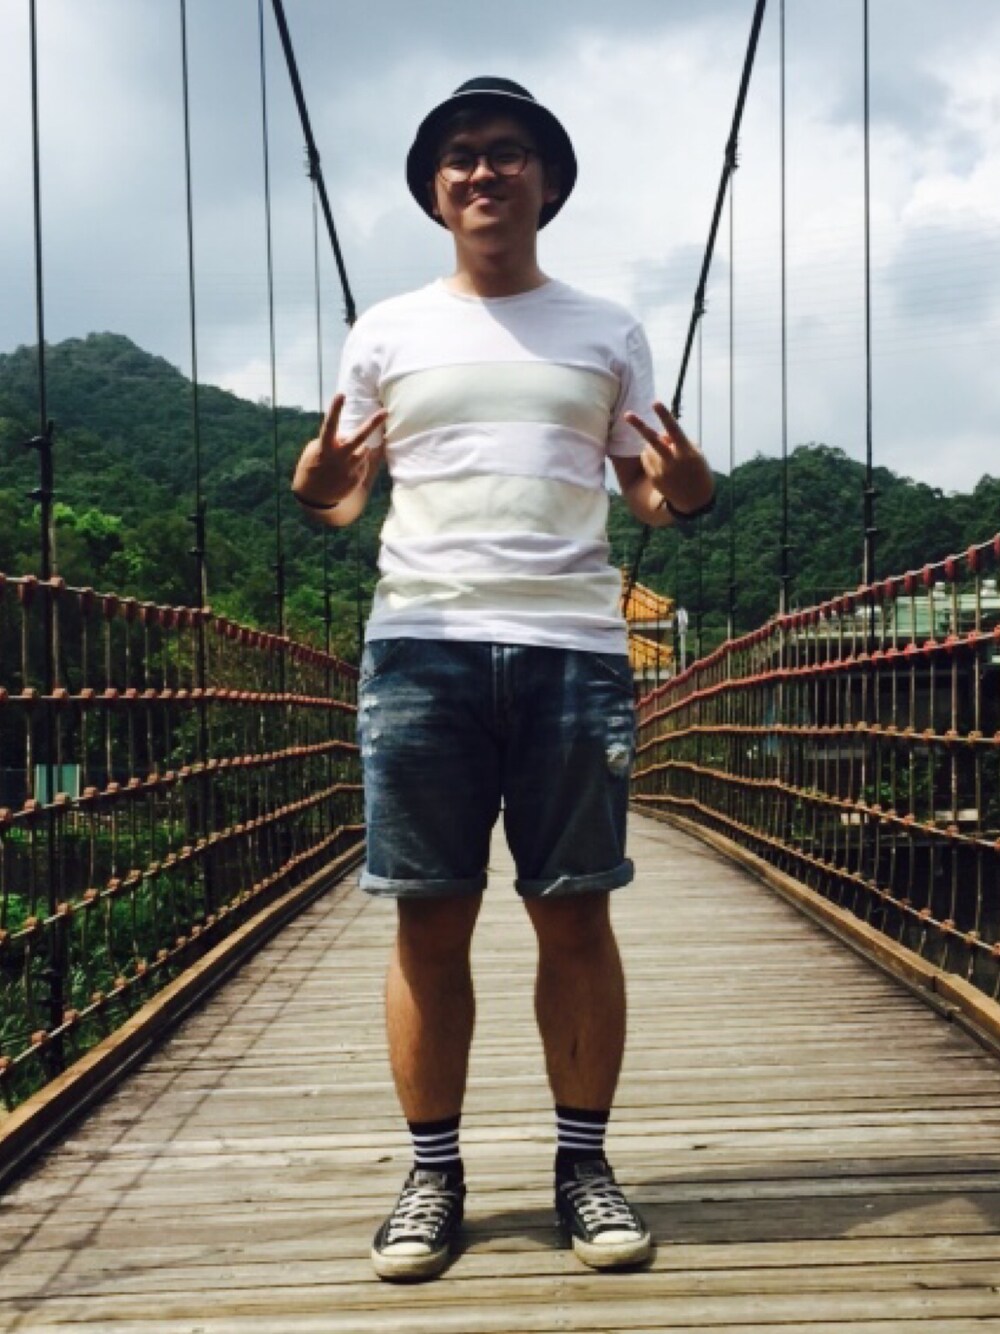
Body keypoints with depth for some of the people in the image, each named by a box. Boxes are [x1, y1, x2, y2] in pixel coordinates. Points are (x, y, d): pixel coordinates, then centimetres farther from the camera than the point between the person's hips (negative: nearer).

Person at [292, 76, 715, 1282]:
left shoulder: (605, 331, 16)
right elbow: (346, 490, 15)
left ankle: (584, 1163, 14)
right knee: (429, 916, 1)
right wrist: (317, 491, -9)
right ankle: (433, 1171, 12)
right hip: (421, 642, 0)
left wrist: (685, 492, -8)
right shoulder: (386, 332, 15)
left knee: (574, 913, 2)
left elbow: (644, 490, 15)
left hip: (574, 643, 0)